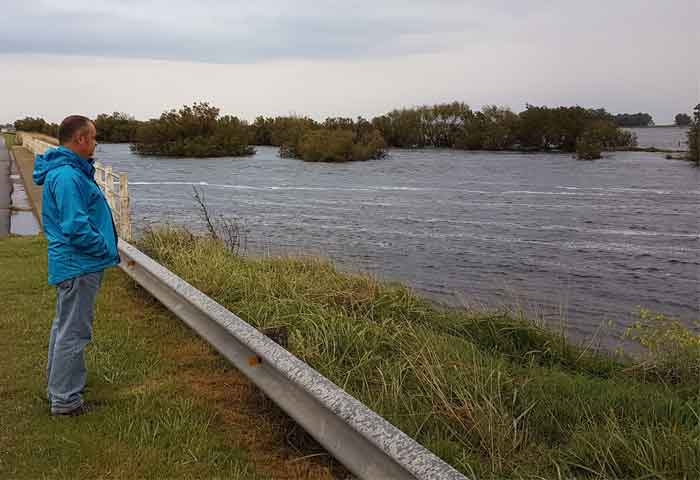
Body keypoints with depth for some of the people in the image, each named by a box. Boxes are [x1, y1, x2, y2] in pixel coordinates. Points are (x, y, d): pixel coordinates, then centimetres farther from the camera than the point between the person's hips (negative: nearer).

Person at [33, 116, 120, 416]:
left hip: (71, 264, 11)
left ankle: (58, 385, 37)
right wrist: (105, 250, -13)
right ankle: (65, 400, 8)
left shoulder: (72, 171, 12)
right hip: (79, 266, -11)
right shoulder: (67, 177, -21)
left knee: (64, 325, 21)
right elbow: (77, 227, -26)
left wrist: (106, 249, 13)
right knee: (74, 332, -2)